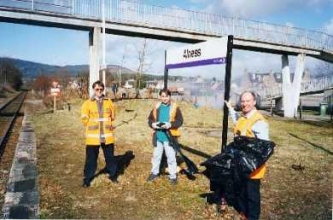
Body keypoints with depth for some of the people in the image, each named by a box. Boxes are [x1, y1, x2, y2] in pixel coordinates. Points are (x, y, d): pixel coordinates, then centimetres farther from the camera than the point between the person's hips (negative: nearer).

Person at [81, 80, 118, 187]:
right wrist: (92, 127, 3)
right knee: (91, 158, 7)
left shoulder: (109, 102, 4)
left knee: (110, 157, 13)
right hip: (93, 137, -2)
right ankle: (87, 178, 24)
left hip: (107, 136, 2)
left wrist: (106, 125, 9)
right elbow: (84, 119, -1)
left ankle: (112, 175, 32)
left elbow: (112, 116, 13)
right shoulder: (88, 103, -4)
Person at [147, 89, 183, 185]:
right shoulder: (157, 107, 6)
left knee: (171, 156, 3)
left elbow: (180, 121, -9)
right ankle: (154, 172, 35)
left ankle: (173, 176, 17)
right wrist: (153, 124, -12)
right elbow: (150, 119, 9)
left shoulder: (175, 107, -5)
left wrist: (170, 125, -23)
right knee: (156, 155, 17)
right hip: (158, 136, 4)